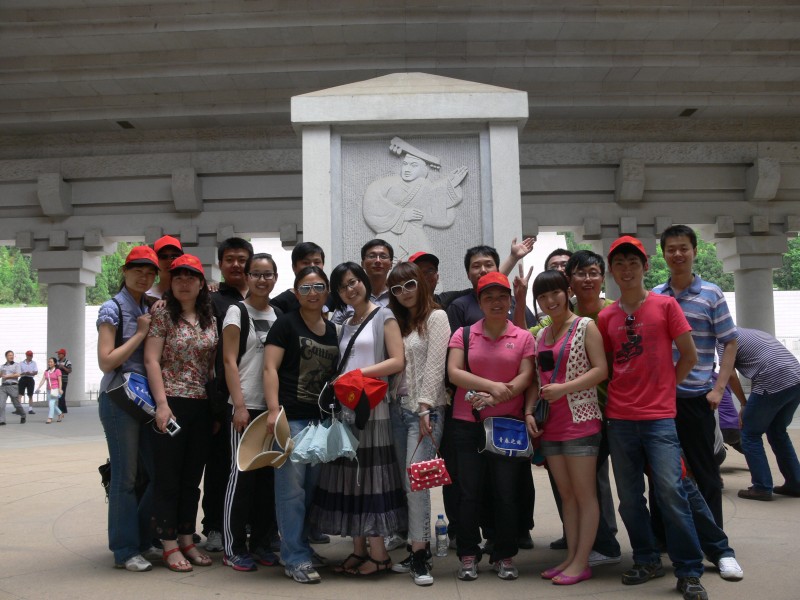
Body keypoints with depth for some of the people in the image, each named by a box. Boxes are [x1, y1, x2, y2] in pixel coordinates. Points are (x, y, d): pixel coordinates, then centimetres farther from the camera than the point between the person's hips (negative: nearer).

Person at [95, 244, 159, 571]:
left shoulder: (149, 310, 13)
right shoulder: (113, 309, -7)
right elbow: (106, 361, -14)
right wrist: (141, 333, -12)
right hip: (119, 400, -7)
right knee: (126, 477, -1)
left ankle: (140, 537, 25)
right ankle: (125, 550, 11)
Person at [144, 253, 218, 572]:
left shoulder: (211, 319, 10)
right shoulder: (163, 315, -3)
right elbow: (152, 360, -8)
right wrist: (162, 404, -16)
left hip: (203, 407, 5)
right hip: (172, 404, -5)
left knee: (192, 477, 12)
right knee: (168, 476, 2)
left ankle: (187, 540, 23)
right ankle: (169, 545, 11)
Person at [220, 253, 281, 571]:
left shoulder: (278, 314, 13)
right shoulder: (237, 311, -2)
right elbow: (229, 361, -8)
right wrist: (239, 406, -16)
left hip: (273, 406, 6)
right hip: (246, 406, -5)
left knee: (268, 473, 9)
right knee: (242, 473, -2)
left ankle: (260, 542, 20)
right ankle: (233, 548, 8)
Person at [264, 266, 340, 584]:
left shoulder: (332, 329, 15)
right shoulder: (286, 323, -3)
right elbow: (270, 368, -10)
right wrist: (274, 410, -21)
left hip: (322, 418, 6)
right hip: (291, 416, -6)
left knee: (312, 486, 12)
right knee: (292, 488, -4)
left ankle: (302, 547, 26)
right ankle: (295, 559, 4)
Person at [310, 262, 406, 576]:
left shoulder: (383, 316, 1)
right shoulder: (345, 324, 19)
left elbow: (397, 361, -9)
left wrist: (359, 373, -14)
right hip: (344, 407, 6)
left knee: (371, 474, -5)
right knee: (348, 476, 4)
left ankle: (379, 553, 3)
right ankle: (359, 549, 13)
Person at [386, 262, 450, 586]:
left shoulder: (436, 317, -3)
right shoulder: (396, 322, 18)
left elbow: (434, 365, -11)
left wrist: (425, 409, -18)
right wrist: (392, 403, 2)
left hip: (425, 409, -7)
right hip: (398, 407, 7)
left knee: (416, 480, -13)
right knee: (407, 482, 8)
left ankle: (420, 556, -7)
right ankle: (418, 549, 16)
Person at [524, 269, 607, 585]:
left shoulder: (585, 326, -3)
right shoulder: (540, 336, 14)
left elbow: (601, 370, -11)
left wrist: (563, 388, -18)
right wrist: (529, 411, 3)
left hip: (580, 421, -6)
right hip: (550, 426, 6)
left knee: (584, 493, 0)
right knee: (565, 494, 11)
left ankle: (581, 562, 6)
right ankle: (571, 556, 18)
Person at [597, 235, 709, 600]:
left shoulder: (665, 305, -1)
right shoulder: (606, 317, 7)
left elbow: (689, 356, 1)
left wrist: (663, 387, 2)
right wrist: (620, 393, 4)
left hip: (659, 417, -3)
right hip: (619, 419, 4)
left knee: (670, 492, -9)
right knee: (629, 498, 9)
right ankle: (646, 561, 26)